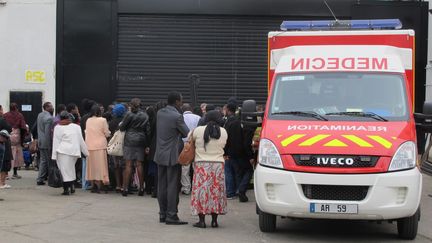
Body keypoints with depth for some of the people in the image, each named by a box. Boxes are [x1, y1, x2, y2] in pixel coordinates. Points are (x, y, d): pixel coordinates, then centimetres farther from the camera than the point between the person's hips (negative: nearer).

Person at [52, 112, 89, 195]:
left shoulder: (58, 127, 2)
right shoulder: (76, 127, 10)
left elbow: (56, 142, 1)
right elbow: (81, 141, 13)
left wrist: (54, 155, 1)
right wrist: (86, 152, 19)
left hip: (63, 151, -3)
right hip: (75, 150, 3)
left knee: (65, 170, -2)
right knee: (70, 169, 16)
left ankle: (66, 189, -4)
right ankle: (72, 186, 7)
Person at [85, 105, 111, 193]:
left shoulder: (88, 121, 4)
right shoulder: (102, 120, -8)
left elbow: (86, 132, 11)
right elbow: (107, 134, -5)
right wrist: (109, 132, 16)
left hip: (90, 146, 4)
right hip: (100, 145, -4)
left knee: (92, 166, 10)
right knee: (100, 166, 0)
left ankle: (93, 186, 12)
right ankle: (99, 186, -3)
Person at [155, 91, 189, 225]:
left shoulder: (160, 113, 5)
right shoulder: (177, 116, -17)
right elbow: (188, 134, -9)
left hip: (160, 155, 7)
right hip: (172, 156, -7)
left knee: (162, 186, 11)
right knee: (173, 186, -3)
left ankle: (163, 214, 16)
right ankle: (171, 215, -3)